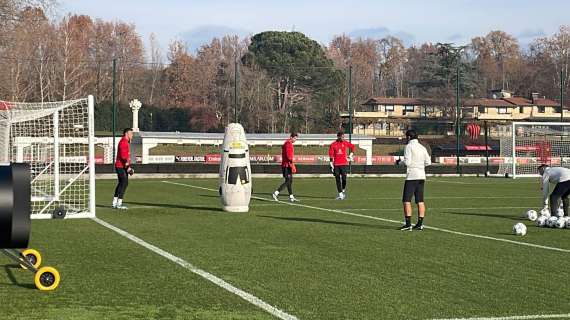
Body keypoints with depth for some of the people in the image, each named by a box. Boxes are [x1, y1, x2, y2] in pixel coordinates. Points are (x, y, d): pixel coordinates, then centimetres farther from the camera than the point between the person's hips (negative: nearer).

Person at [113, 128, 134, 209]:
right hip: (121, 166, -11)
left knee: (121, 184, 15)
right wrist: (128, 167, -24)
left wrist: (129, 167, 21)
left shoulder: (126, 142, 20)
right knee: (124, 183, -13)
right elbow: (123, 156, -22)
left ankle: (115, 203, 20)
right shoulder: (123, 142, -14)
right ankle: (119, 204, -13)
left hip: (123, 167, 11)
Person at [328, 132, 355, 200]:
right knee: (338, 179, 1)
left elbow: (352, 146, 22)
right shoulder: (333, 145, 0)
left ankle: (343, 190, 17)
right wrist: (331, 165, -2)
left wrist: (351, 155, 17)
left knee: (344, 178, -9)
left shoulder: (345, 143, 4)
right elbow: (331, 155, 1)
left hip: (344, 163, 0)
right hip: (336, 164, 0)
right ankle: (340, 194, 7)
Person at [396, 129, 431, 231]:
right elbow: (428, 162, 10)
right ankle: (420, 223, 8)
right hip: (421, 176, 7)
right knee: (420, 201, 8)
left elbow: (407, 162, -14)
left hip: (412, 176, -7)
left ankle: (408, 224, -10)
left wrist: (399, 162, 4)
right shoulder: (422, 148, 11)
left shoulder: (409, 146, -7)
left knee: (406, 200, -4)